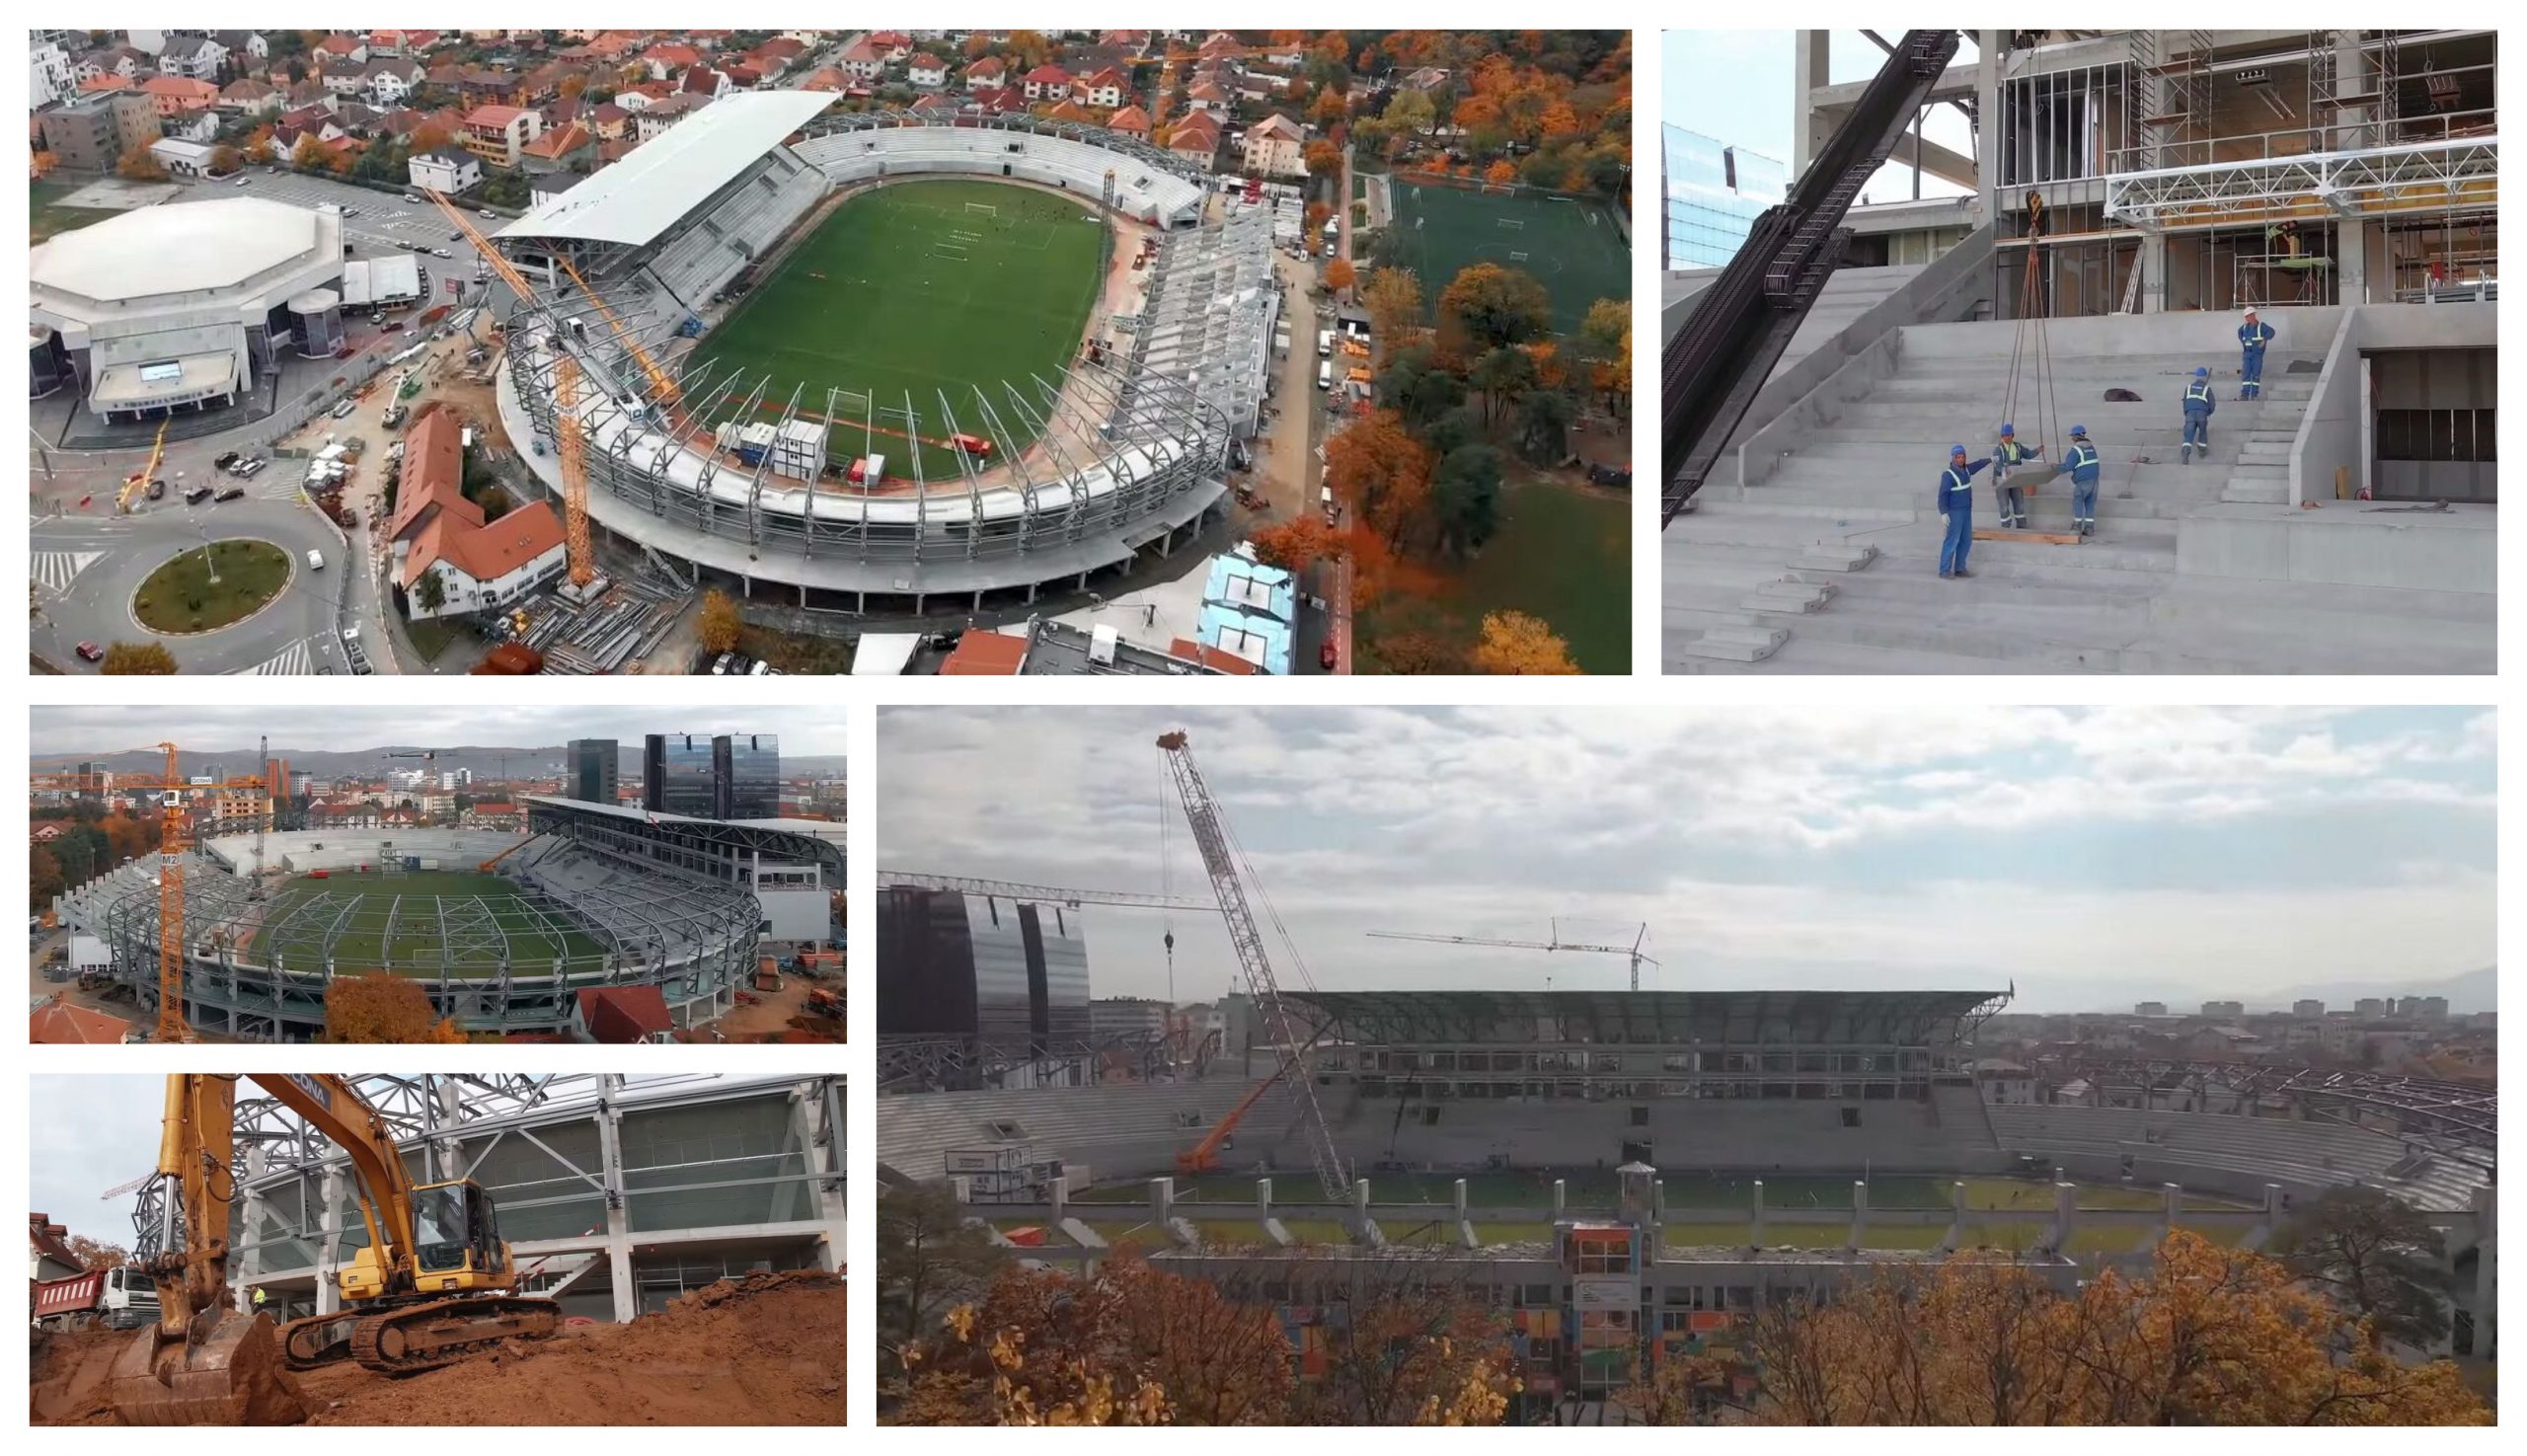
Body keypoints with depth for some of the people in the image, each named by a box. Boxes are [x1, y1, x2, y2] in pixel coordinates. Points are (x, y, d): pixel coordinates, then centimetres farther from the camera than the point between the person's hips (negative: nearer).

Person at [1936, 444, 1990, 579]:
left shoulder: (1965, 469, 7)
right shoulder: (1948, 474, -18)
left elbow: (1977, 465, 29)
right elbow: (1943, 494, -22)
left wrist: (1989, 459, 45)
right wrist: (1944, 513, -31)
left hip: (1966, 511, 8)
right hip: (1954, 512, -8)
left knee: (1966, 540, 9)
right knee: (1952, 540, -11)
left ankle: (1959, 569, 15)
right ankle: (1944, 571, -8)